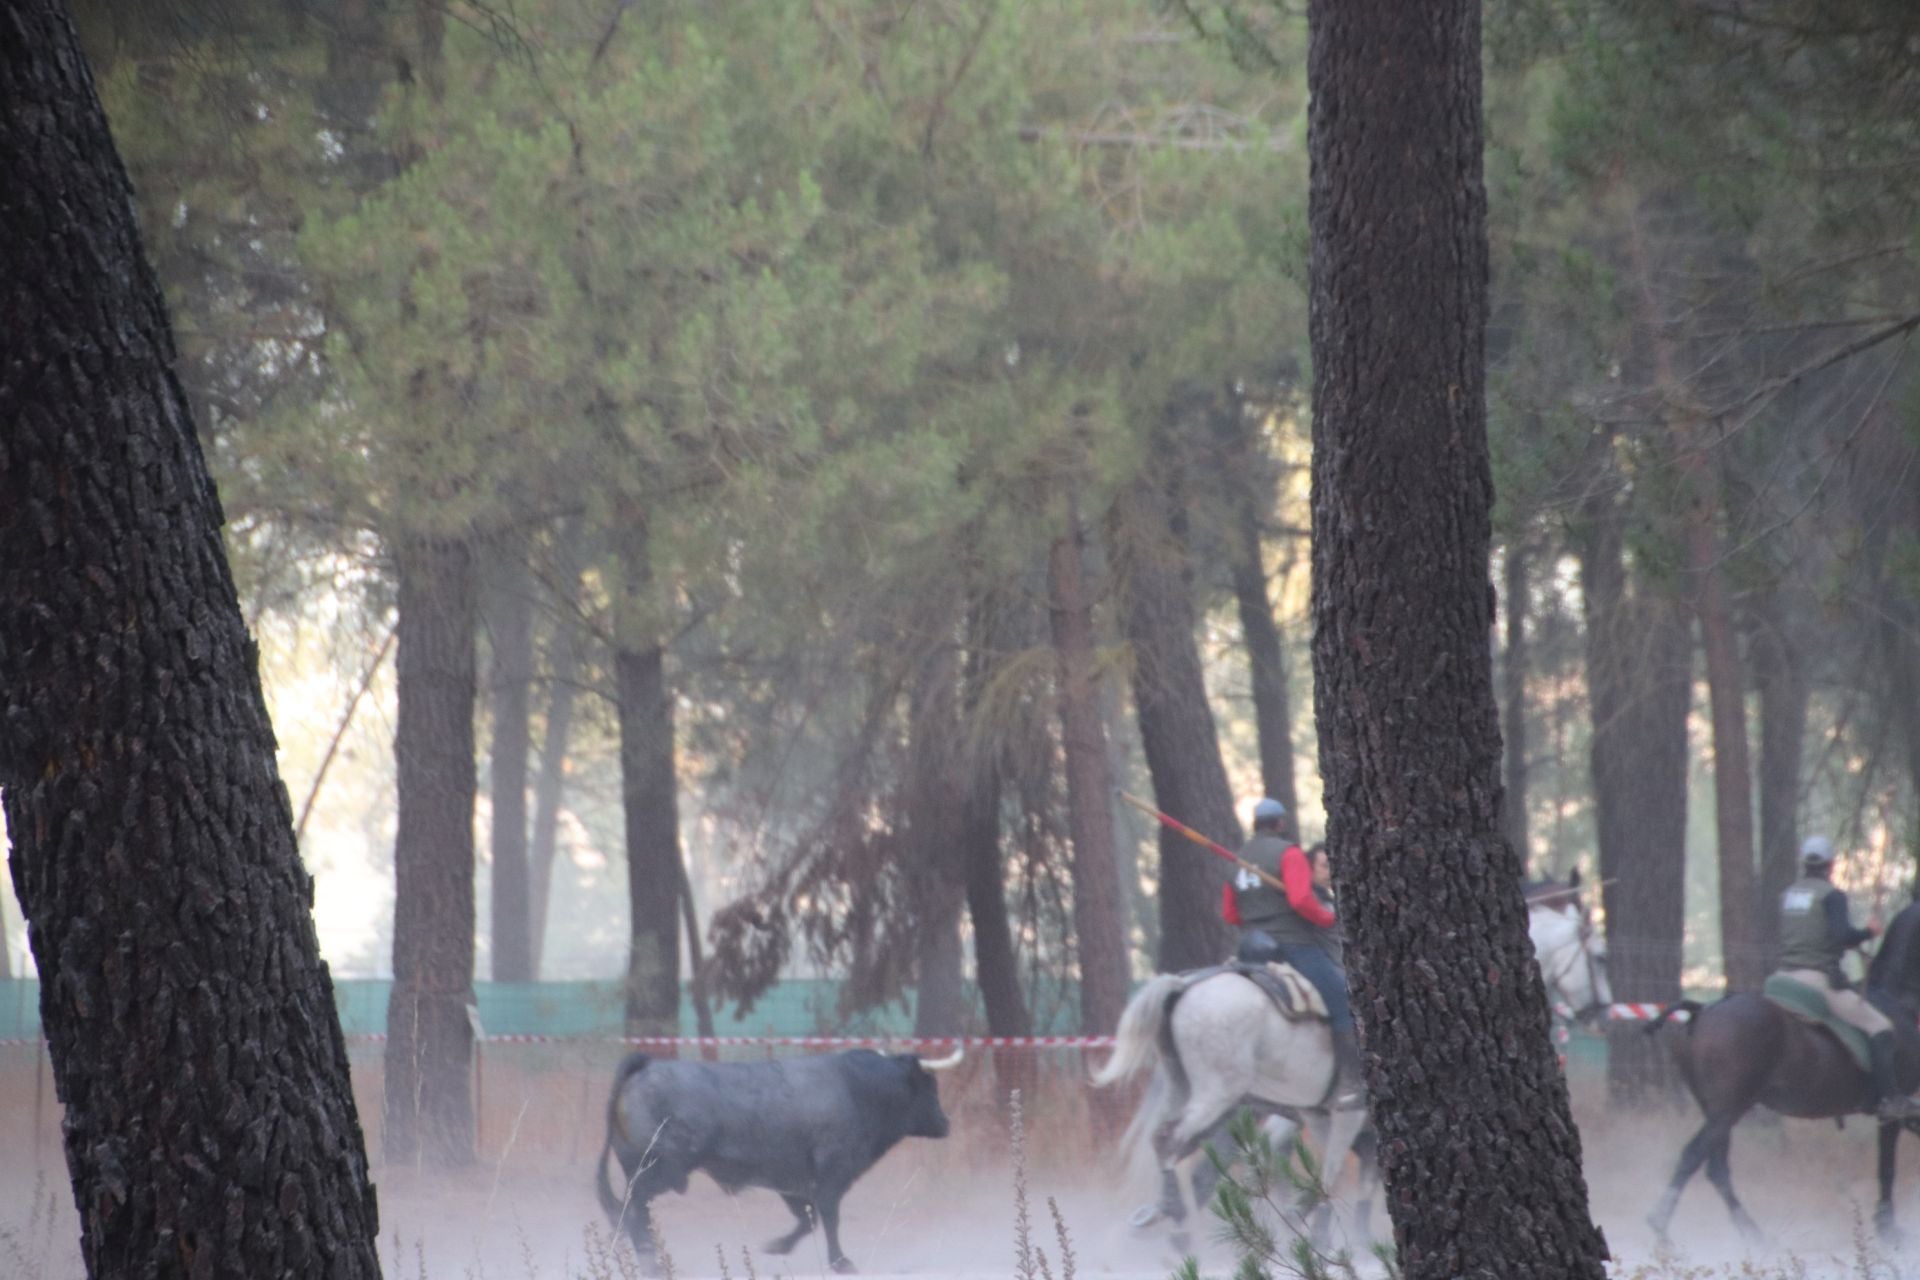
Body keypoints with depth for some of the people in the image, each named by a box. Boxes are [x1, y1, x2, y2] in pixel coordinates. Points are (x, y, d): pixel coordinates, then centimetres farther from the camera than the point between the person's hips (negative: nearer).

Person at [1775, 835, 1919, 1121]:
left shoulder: (1788, 895, 14)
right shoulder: (1832, 895, -7)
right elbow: (1843, 934, -21)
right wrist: (1869, 932, -2)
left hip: (1784, 975, 7)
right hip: (1819, 977, -7)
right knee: (1879, 1026, -5)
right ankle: (1886, 1097, -17)